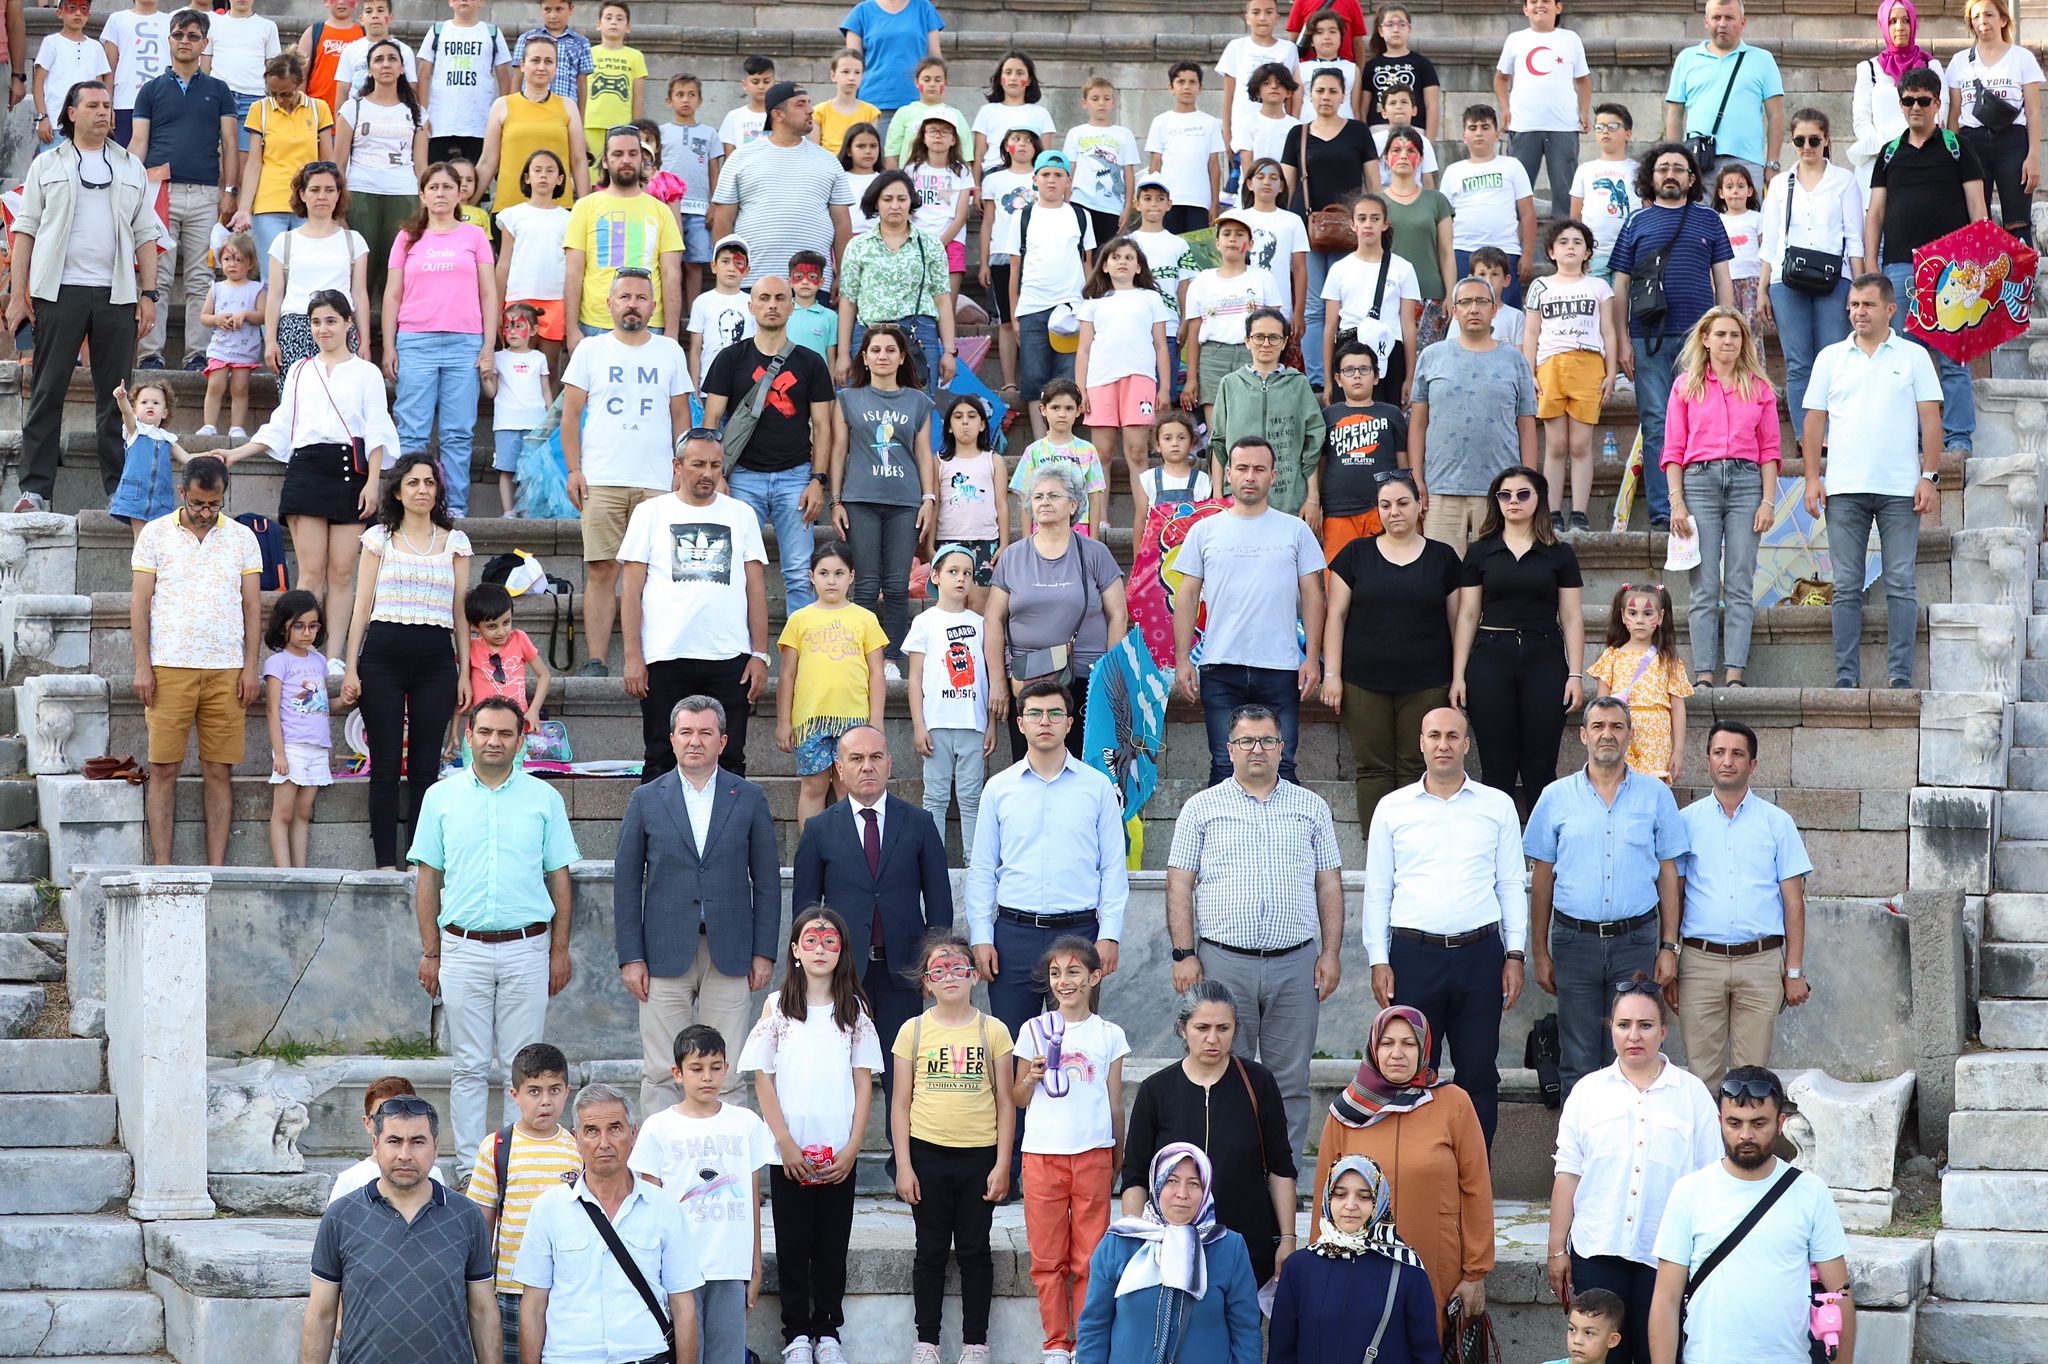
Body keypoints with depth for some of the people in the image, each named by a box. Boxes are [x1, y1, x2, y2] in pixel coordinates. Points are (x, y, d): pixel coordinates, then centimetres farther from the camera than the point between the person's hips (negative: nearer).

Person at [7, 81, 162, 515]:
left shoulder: (131, 168, 15)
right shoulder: (48, 165, 9)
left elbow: (146, 234, 13)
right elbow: (25, 230, 6)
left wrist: (148, 293, 4)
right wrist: (17, 294, -3)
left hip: (116, 295, 2)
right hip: (59, 291, -2)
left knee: (115, 395, 3)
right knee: (47, 392, -3)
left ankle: (120, 489, 6)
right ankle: (35, 487, -3)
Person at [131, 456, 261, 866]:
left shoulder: (242, 538, 10)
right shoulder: (156, 534, 6)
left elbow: (252, 606, 10)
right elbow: (140, 602, 4)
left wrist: (250, 666, 1)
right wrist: (142, 666, -4)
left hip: (226, 671, 1)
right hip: (169, 668, -1)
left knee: (219, 772, 0)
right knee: (164, 770, -3)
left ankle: (216, 868, 2)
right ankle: (161, 868, -2)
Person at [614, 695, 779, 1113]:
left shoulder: (749, 799, 8)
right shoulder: (646, 800, 6)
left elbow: (766, 880, 8)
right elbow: (626, 883, 6)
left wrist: (764, 952, 1)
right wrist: (630, 956, -1)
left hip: (730, 957, 0)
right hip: (665, 955, 0)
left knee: (727, 1074, 1)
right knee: (660, 1074, -1)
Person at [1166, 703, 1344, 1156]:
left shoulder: (1312, 808, 12)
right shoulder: (1202, 808, 7)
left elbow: (1329, 885, 12)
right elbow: (1179, 885, 4)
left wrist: (1331, 954, 3)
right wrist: (1184, 954, -5)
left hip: (1294, 963, 2)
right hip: (1223, 961, -1)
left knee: (1291, 1079, 2)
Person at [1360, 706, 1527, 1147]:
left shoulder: (1497, 806, 9)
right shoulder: (1392, 808, 8)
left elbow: (1511, 885, 11)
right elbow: (1377, 891, 9)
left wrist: (1515, 953, 2)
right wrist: (1379, 960, 1)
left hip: (1479, 954, 0)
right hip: (1413, 955, 0)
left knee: (1479, 1074, 2)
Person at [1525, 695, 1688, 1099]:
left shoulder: (1655, 796, 6)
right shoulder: (1557, 797, 6)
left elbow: (1668, 875, 8)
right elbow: (1542, 879, 9)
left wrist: (1669, 947, 2)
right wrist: (1539, 953, 4)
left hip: (1636, 942, 0)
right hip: (1575, 940, 0)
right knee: (1578, 1064, 3)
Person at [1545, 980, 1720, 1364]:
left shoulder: (1692, 1094, 5)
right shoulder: (1588, 1091, 8)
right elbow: (1567, 1175, 8)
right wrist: (1557, 1249, 5)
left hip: (1666, 1257, -1)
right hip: (1597, 1252, 1)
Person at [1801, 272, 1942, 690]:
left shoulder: (1913, 357, 7)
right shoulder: (1831, 358, 12)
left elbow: (1931, 419, 4)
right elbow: (1815, 421, 11)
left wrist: (1930, 476, -5)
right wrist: (1813, 478, 2)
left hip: (1900, 490, -1)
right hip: (1844, 489, 1)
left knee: (1900, 585, -3)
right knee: (1847, 588, 1)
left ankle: (1900, 675, -2)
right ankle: (1846, 676, 3)